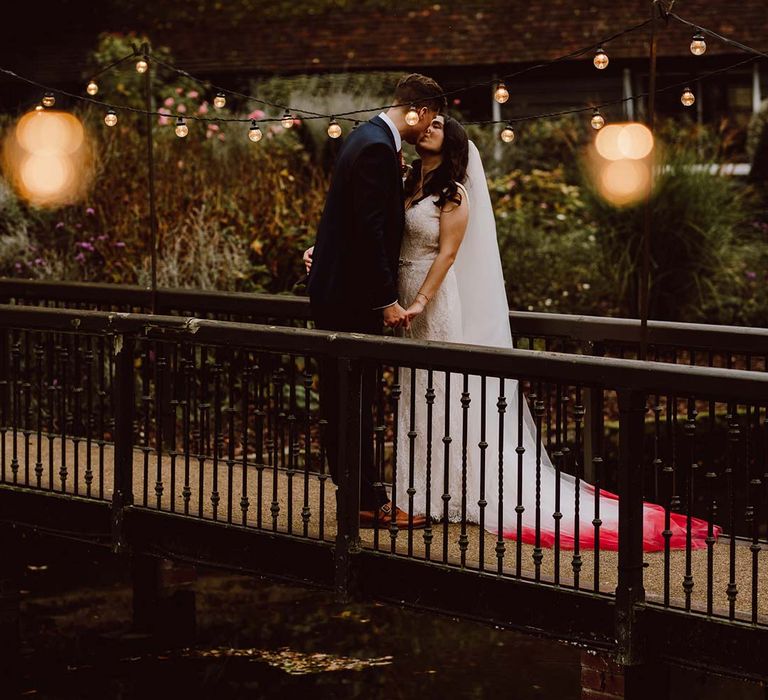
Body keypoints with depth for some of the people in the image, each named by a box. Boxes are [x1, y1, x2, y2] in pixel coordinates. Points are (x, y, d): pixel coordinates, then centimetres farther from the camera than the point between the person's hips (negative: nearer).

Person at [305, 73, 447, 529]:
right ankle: (369, 502, -1)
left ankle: (359, 491, 20)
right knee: (355, 400, -5)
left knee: (345, 398, 13)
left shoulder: (370, 138, 14)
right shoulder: (378, 149, -19)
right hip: (350, 294, -10)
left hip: (336, 289, 10)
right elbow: (370, 230, -23)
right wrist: (387, 300, -20)